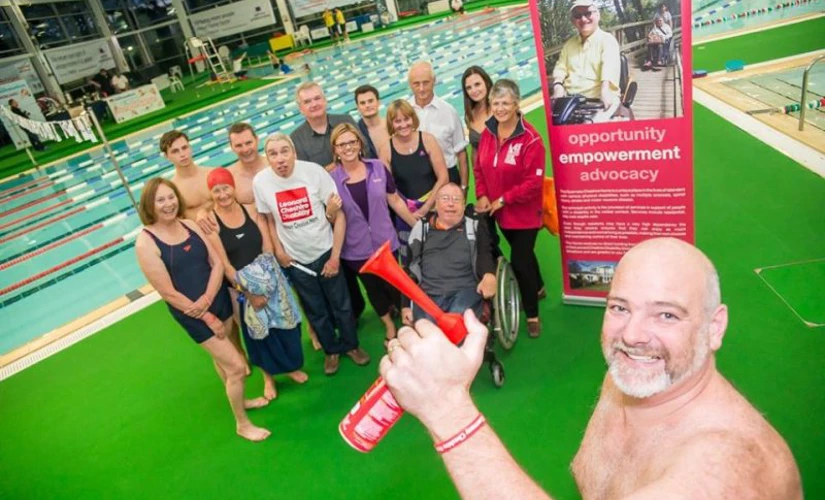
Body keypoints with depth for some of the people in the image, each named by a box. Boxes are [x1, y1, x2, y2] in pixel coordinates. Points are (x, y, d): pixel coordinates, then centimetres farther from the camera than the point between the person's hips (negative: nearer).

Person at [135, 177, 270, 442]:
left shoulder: (189, 225, -1)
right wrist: (208, 318, -13)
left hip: (219, 300, 5)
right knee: (236, 366, -2)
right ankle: (242, 424, 21)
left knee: (221, 357, 25)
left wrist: (206, 299, -18)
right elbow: (168, 293, -17)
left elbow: (217, 263, -3)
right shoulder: (146, 243, -18)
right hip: (192, 314, -5)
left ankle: (238, 399, 49)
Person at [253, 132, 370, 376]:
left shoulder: (314, 171, -19)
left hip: (325, 252, -1)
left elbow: (338, 215, -13)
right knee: (315, 310, 18)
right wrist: (278, 251, -1)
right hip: (294, 259, 2)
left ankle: (351, 345, 39)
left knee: (341, 304, 13)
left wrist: (335, 256, -12)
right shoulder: (260, 182, -13)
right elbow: (270, 220, 3)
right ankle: (331, 350, 41)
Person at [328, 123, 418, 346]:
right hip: (355, 249, 0)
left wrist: (417, 225, 5)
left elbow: (395, 200, 3)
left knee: (394, 284, 15)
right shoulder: (331, 179, -10)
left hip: (385, 241, 0)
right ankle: (389, 325, 46)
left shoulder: (378, 167, -6)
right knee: (372, 288, 21)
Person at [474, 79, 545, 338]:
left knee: (519, 261, -4)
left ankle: (532, 314, 16)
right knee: (523, 253, 24)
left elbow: (534, 181, -22)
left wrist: (503, 199, -19)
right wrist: (482, 195, -9)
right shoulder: (487, 134, 0)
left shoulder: (530, 138, -20)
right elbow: (479, 168, 6)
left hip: (524, 213, -6)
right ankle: (538, 287, 51)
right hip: (499, 212, 6)